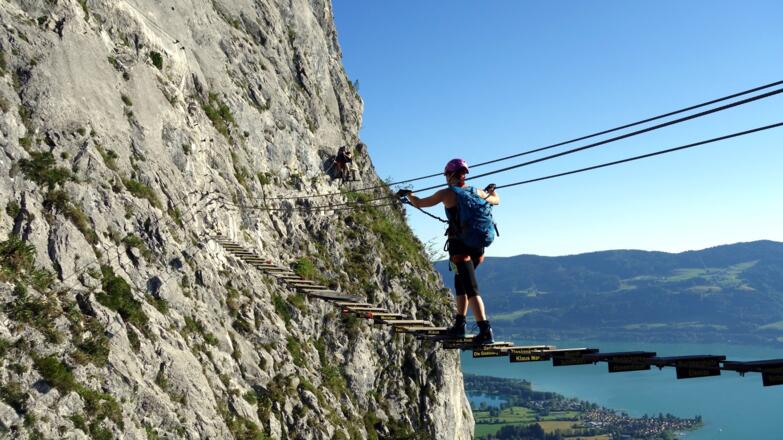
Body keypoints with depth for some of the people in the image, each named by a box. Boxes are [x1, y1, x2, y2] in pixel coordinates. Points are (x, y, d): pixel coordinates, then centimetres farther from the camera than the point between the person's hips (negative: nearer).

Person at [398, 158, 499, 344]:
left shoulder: (446, 193, -3)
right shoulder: (476, 192, 10)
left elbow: (418, 203, 7)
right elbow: (496, 200, 30)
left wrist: (407, 194, 27)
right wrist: (492, 190, 52)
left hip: (459, 246, -6)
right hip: (477, 246, 6)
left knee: (471, 289, -10)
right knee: (460, 283, 21)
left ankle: (485, 331, -18)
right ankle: (459, 325, 24)